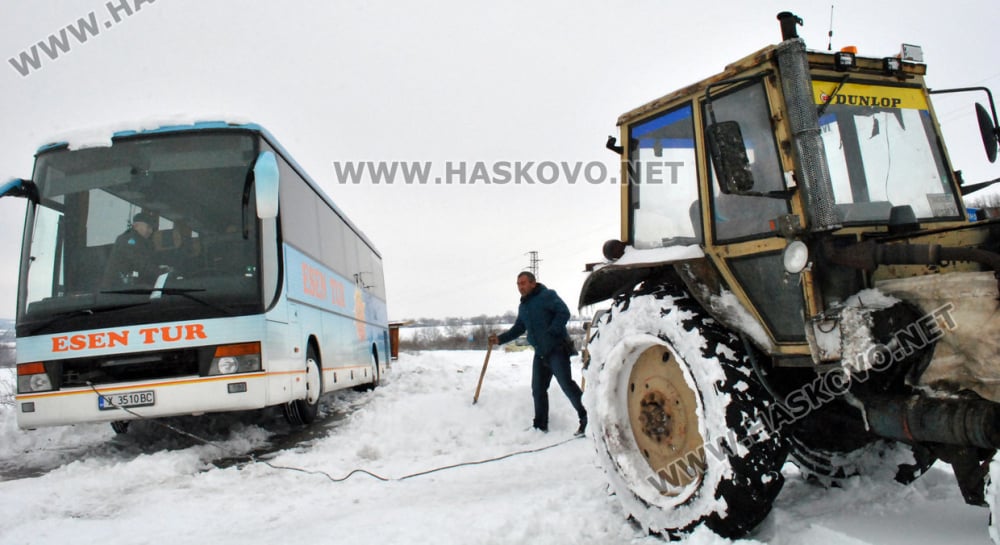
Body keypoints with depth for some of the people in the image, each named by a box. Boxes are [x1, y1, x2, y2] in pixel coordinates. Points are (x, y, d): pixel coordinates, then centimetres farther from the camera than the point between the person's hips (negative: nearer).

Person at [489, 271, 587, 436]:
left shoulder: (547, 296, -8)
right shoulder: (523, 306, 15)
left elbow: (564, 313, -17)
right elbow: (518, 328, 23)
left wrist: (551, 332, -22)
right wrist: (500, 339, 11)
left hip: (557, 349, -8)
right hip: (540, 353, 8)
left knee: (566, 384, -14)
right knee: (538, 389, 8)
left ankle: (586, 418, -5)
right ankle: (541, 425, 18)